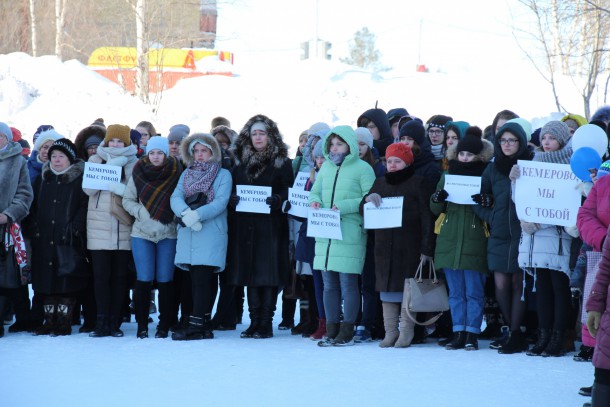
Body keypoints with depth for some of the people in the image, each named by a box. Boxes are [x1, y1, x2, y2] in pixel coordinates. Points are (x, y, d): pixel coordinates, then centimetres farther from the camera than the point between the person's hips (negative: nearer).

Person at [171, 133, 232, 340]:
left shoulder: (223, 175, 4)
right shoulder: (187, 174, 17)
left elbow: (221, 202, -9)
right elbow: (176, 197, 3)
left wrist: (197, 214, -21)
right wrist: (186, 213, -18)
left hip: (212, 232, -5)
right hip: (188, 234, 5)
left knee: (201, 278, -11)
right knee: (197, 280, 5)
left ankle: (196, 325, -14)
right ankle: (204, 326, 9)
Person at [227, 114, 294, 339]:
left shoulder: (282, 162, 3)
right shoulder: (242, 162, 15)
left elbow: (289, 190, -2)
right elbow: (232, 188, 15)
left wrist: (277, 199, -22)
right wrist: (233, 198, -6)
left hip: (271, 225, -4)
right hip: (245, 226, 4)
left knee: (269, 274, -5)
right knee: (249, 272, 3)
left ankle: (266, 323, -2)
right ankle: (254, 321, 8)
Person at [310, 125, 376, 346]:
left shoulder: (362, 169, -3)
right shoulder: (326, 167, 15)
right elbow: (315, 191, 22)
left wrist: (343, 207, -16)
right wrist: (315, 201, -1)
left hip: (350, 234, -6)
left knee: (348, 283, -4)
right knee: (329, 284, 8)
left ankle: (347, 332, 2)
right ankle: (331, 330, 15)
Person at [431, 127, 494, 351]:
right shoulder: (448, 174, 13)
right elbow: (436, 209, 16)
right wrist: (437, 199, -6)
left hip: (474, 242, -4)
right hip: (449, 241, 4)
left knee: (474, 292, -2)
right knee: (455, 292, 7)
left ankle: (472, 334, 2)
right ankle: (458, 333, 11)